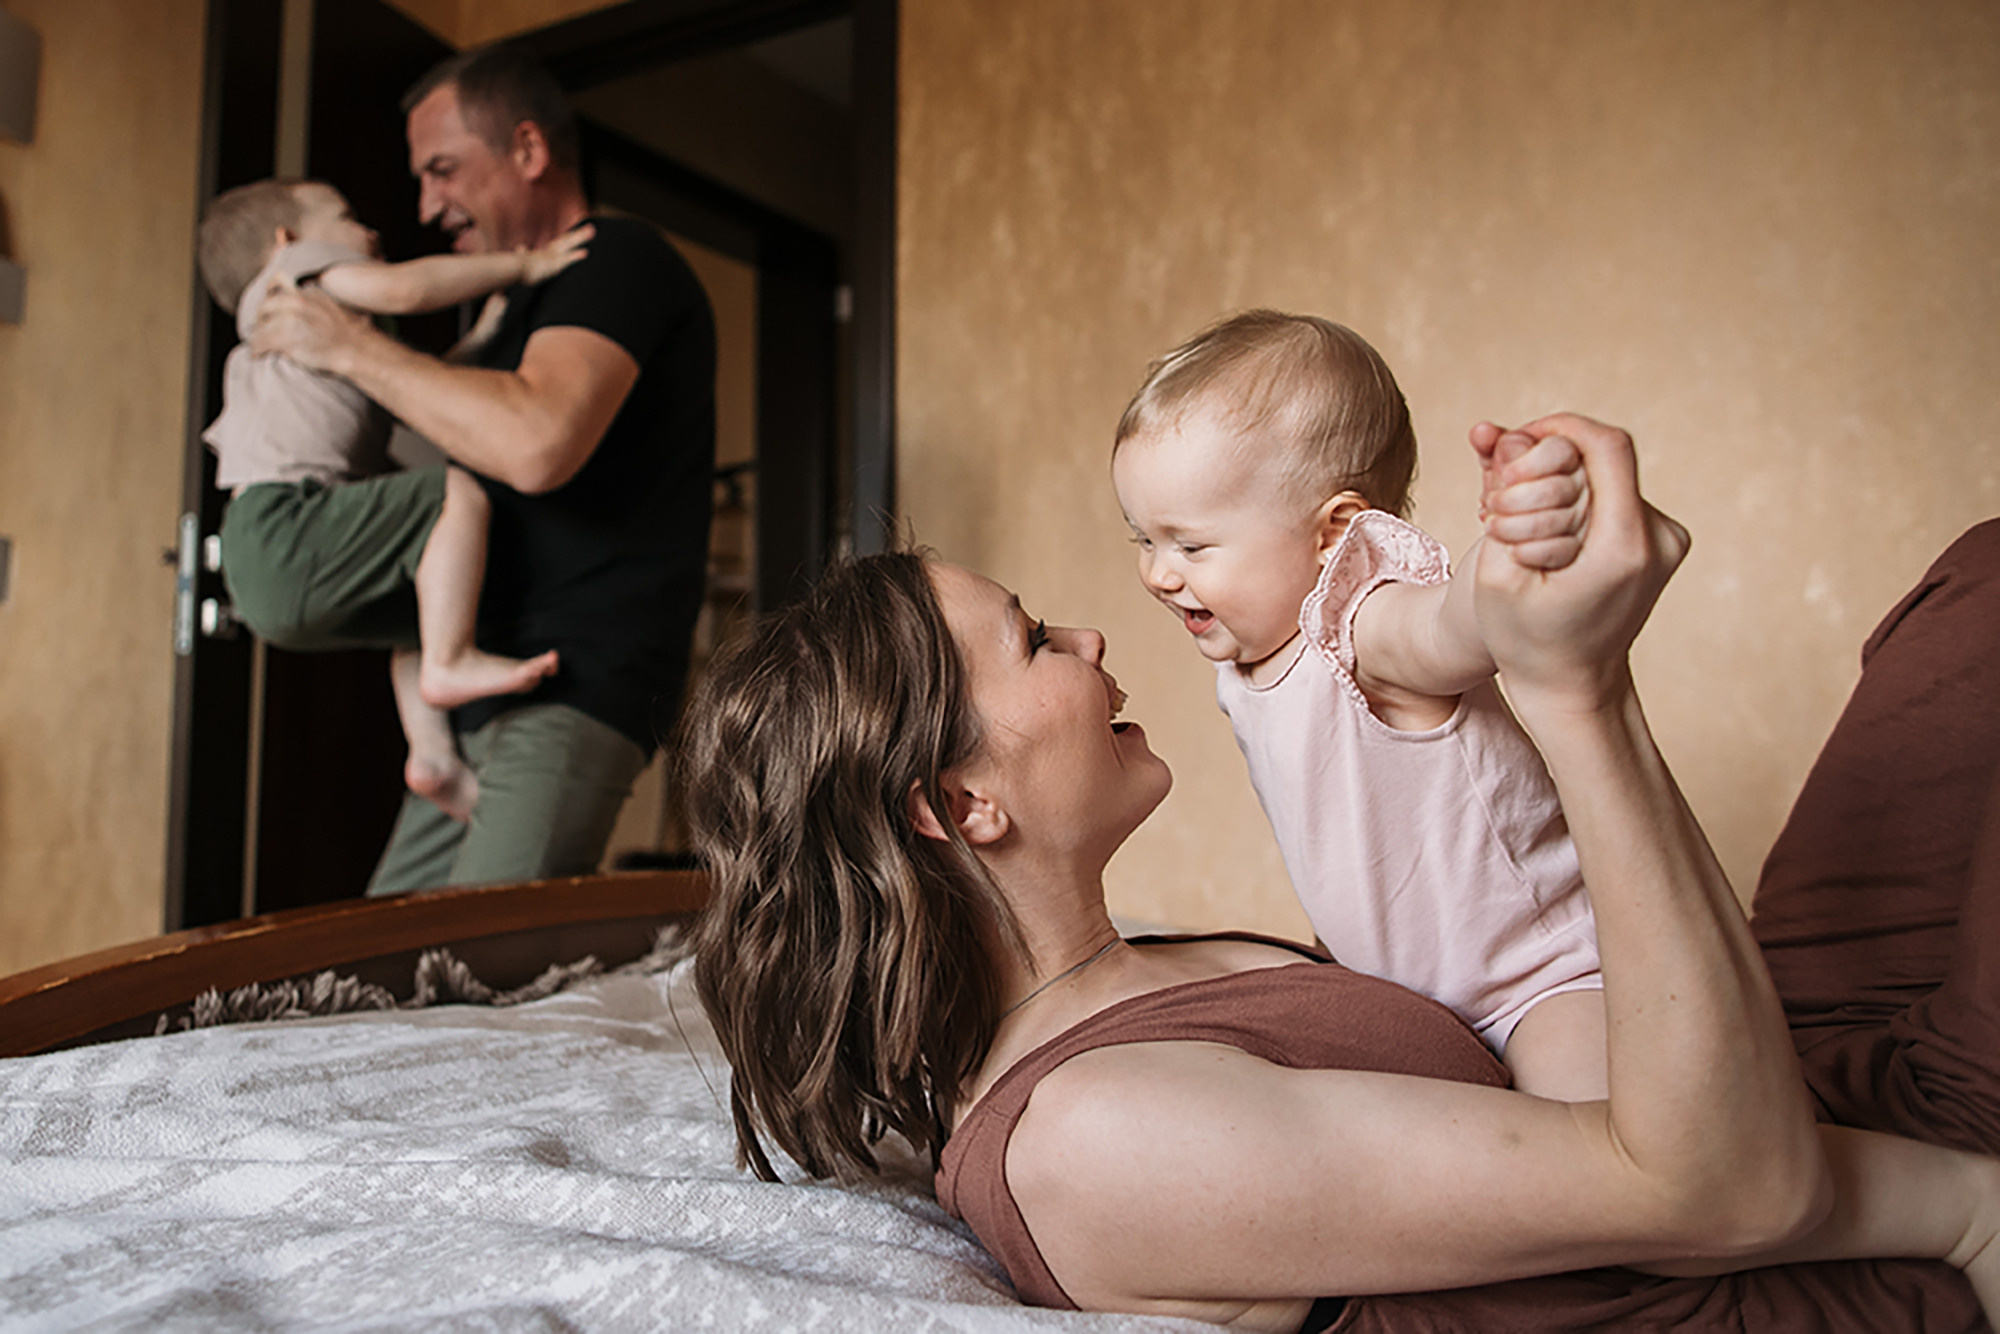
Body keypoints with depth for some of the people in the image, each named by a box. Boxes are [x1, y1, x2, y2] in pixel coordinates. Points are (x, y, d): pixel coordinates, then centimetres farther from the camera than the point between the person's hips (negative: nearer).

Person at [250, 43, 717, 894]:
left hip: (576, 689, -10)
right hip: (488, 696, 10)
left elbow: (537, 445, -25)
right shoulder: (529, 300, 25)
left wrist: (351, 346, -11)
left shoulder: (622, 260, -7)